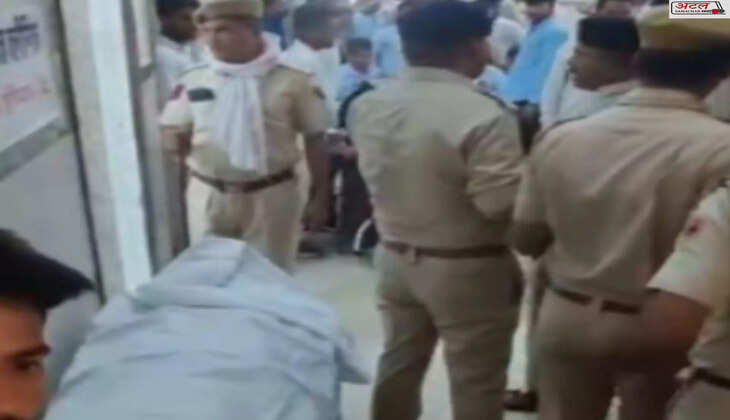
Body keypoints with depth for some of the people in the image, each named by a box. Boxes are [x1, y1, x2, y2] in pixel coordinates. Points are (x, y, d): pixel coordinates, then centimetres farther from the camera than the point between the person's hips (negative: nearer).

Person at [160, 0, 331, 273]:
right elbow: (171, 133, 10)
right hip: (208, 195, 3)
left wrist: (321, 199, -1)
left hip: (272, 195, -2)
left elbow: (315, 141, -2)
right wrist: (176, 141, -15)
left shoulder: (293, 81, -7)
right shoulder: (193, 81, 1)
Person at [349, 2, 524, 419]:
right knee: (476, 382, 13)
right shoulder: (485, 115, -24)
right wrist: (526, 162, -6)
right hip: (469, 268, -6)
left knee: (399, 366, 23)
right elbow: (501, 204, -23)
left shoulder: (366, 105, -2)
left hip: (395, 257, 6)